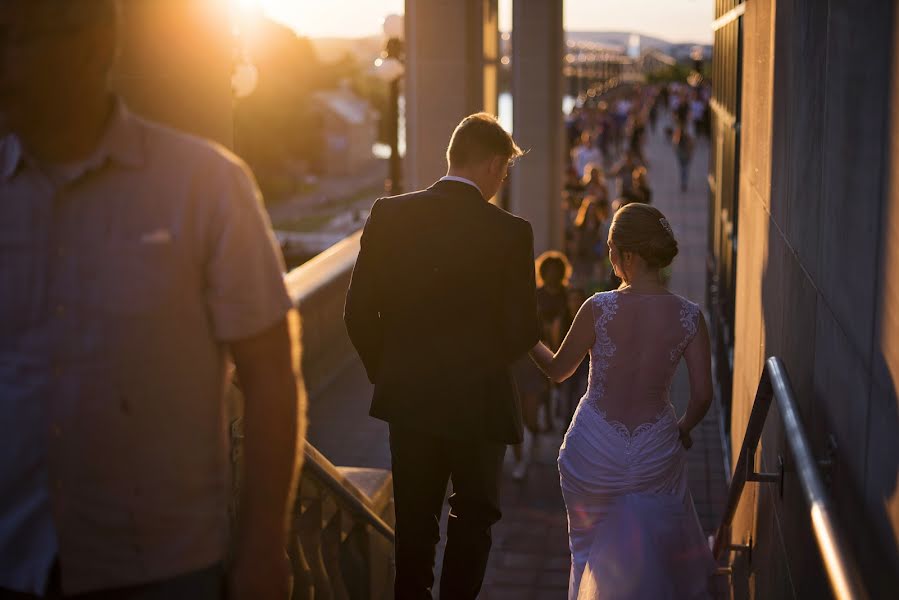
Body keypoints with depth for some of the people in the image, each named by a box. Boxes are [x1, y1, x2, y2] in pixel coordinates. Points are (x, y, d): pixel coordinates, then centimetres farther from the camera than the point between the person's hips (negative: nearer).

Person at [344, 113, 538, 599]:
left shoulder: (388, 215, -6)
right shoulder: (510, 232, -14)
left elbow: (359, 312, -5)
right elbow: (521, 330, -12)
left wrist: (386, 372, 10)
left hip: (407, 398, 3)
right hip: (478, 402, -3)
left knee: (414, 522, 17)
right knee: (473, 517, 17)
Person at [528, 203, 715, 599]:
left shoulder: (598, 309, -17)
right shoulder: (689, 316, -11)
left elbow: (557, 370, -4)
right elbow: (702, 395, -9)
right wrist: (682, 430, 12)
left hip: (593, 454, -1)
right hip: (656, 456, 1)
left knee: (594, 548, 24)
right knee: (652, 559, 26)